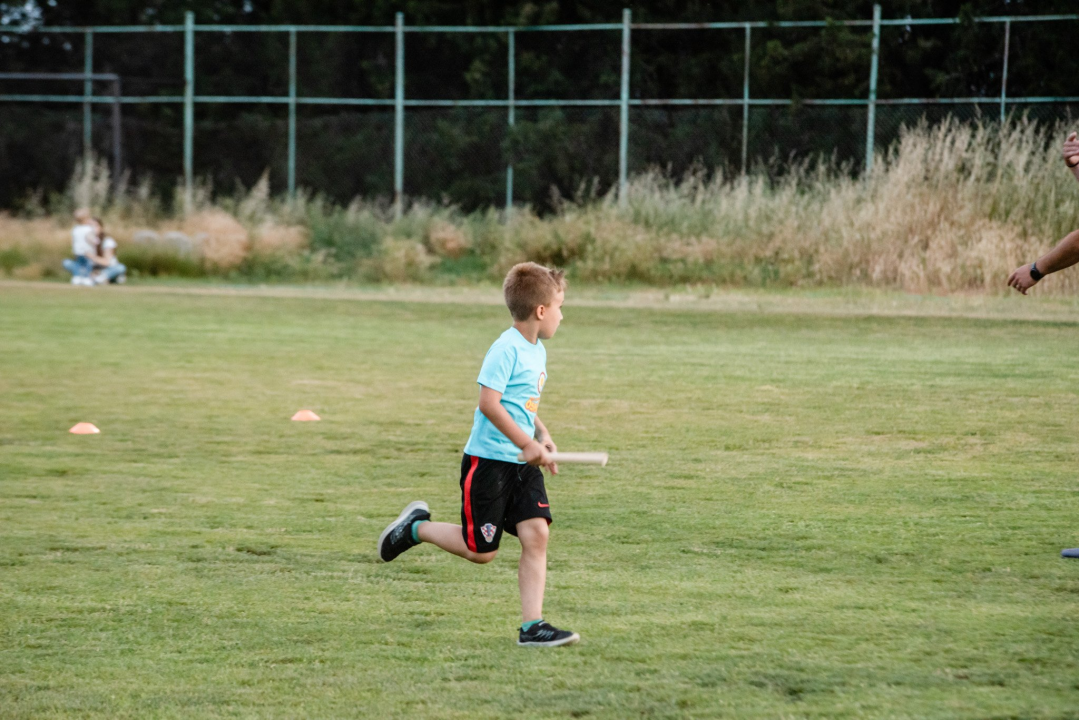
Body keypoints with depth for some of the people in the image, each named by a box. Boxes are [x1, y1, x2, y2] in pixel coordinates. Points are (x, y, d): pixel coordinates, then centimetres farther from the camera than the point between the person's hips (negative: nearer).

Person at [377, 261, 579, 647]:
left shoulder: (537, 351, 13)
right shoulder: (506, 349, -16)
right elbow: (488, 402, -22)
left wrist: (542, 435, 11)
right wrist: (527, 444, -21)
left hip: (522, 464, 8)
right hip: (488, 462, -8)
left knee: (536, 534, -5)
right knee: (480, 550, -2)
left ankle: (532, 625, -5)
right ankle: (415, 527, 22)